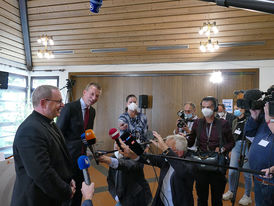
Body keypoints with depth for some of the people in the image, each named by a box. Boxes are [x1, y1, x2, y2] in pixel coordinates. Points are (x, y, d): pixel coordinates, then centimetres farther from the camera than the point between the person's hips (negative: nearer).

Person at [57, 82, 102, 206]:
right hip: (69, 155, -6)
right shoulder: (69, 107, -15)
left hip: (82, 155, 7)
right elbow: (59, 132, -14)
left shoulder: (92, 111, 7)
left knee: (79, 188, 18)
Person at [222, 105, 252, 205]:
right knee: (232, 171, 5)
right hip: (236, 146, 5)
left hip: (246, 146, -5)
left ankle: (247, 195, 22)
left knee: (246, 173, 4)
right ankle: (231, 191, 26)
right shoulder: (235, 121, 13)